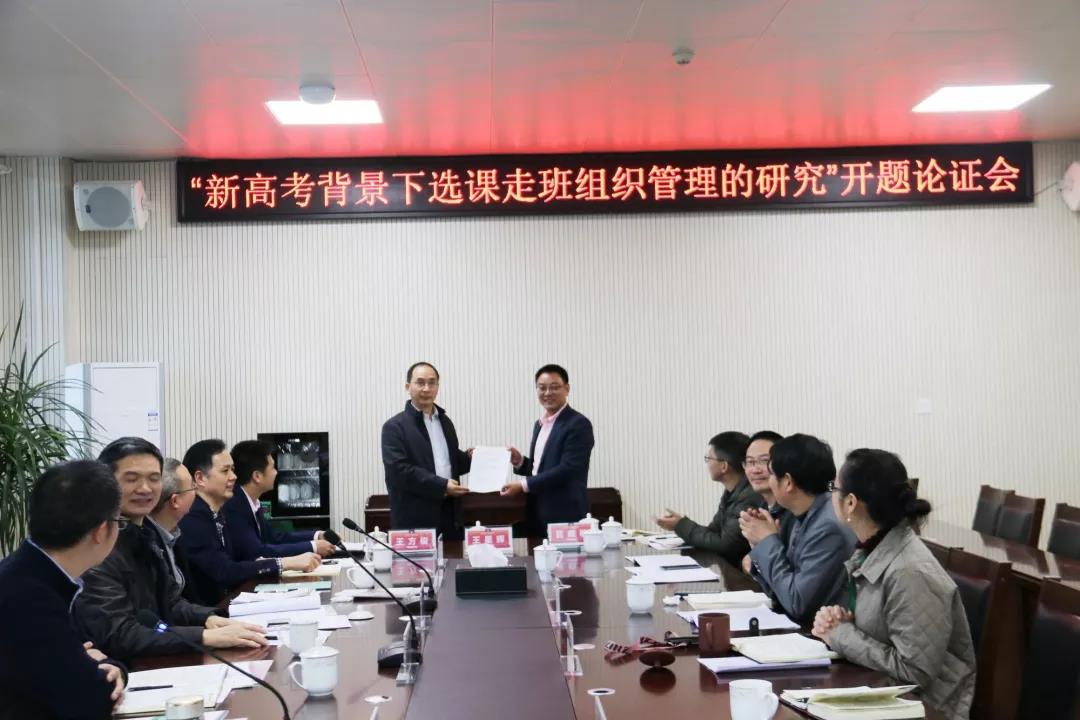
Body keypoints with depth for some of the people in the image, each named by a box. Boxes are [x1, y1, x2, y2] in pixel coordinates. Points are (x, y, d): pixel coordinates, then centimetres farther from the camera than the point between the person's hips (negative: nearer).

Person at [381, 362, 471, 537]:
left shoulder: (445, 421, 16)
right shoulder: (395, 426, -6)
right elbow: (399, 470, -16)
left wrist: (470, 457, 3)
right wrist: (441, 486, -21)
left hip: (450, 513, 6)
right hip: (414, 519, -6)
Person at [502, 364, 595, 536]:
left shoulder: (578, 424, -11)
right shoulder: (540, 424, 15)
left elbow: (568, 469, -19)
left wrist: (524, 484, -19)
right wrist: (520, 462, 2)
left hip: (565, 518, -7)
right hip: (538, 516, 7)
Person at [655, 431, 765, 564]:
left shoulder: (749, 497, -23)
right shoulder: (732, 492, 7)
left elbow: (724, 545, -21)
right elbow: (713, 532, 8)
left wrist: (681, 526, -12)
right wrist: (681, 524, -9)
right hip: (727, 565, 8)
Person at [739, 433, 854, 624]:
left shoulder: (829, 527, -21)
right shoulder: (803, 516, 4)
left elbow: (797, 604, -20)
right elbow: (780, 592, 10)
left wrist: (768, 541, -13)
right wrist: (760, 544, -4)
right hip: (796, 625, 7)